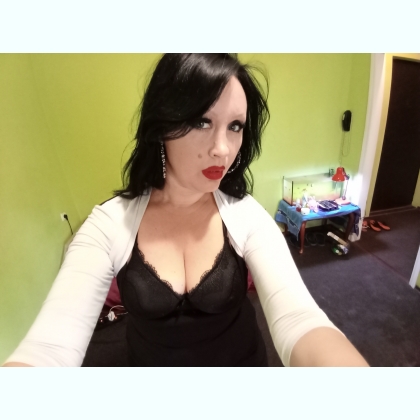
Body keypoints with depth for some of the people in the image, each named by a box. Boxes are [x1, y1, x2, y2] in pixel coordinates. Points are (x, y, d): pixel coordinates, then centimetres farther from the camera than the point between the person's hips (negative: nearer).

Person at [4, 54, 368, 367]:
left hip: (242, 359, 0)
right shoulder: (109, 225, -21)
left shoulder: (247, 216, -21)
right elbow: (49, 347, -30)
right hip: (150, 361, 1)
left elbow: (300, 321, -33)